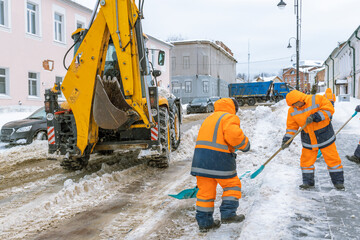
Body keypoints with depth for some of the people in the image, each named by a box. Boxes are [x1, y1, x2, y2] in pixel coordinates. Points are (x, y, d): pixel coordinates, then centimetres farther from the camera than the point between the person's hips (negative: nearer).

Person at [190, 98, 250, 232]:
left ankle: (204, 222, 16)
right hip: (219, 158, -7)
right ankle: (228, 214, 8)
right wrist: (245, 145, -3)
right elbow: (233, 134, -19)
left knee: (205, 190, 10)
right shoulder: (229, 118, -1)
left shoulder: (209, 118, 26)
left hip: (200, 157, 7)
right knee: (232, 185, 12)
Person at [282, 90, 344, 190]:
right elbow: (291, 126, -1)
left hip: (324, 135, -3)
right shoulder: (292, 111, -5)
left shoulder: (316, 99, -16)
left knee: (332, 158, 4)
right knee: (306, 160, 5)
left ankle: (338, 181, 19)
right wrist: (287, 139, -12)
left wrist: (315, 117, -27)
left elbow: (329, 109, -15)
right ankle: (308, 182, 20)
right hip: (308, 140, 3)